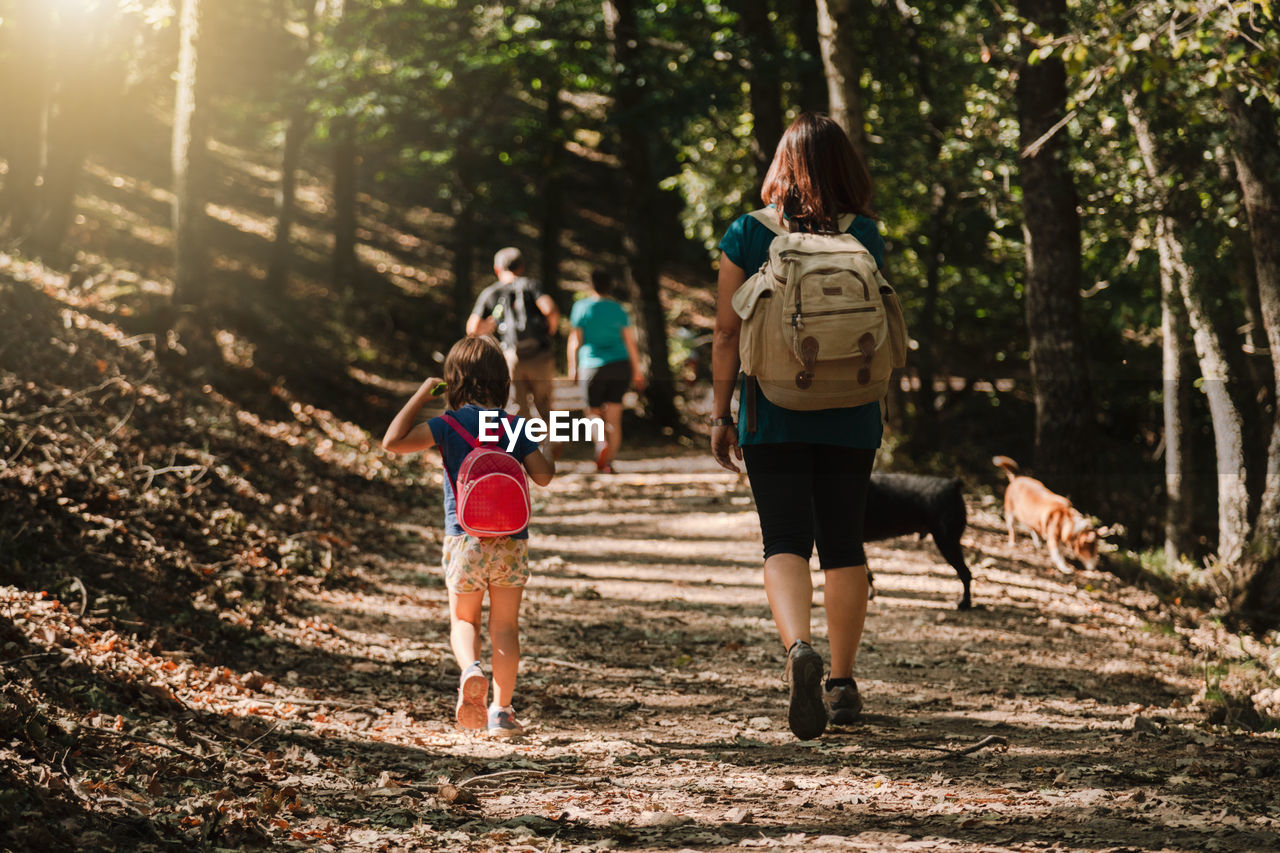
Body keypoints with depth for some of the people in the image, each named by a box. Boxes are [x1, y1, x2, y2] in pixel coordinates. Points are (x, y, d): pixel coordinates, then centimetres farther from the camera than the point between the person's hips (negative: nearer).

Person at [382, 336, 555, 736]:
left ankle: (471, 670, -18)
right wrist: (550, 463, 17)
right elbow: (542, 475, -6)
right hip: (511, 540, 1)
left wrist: (420, 395, -5)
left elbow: (394, 441, -15)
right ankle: (502, 710, 14)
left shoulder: (450, 425, -6)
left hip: (464, 537, -1)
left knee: (463, 621, 14)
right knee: (505, 626, 12)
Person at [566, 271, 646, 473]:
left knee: (594, 411, 13)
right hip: (620, 365, 2)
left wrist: (573, 368, 4)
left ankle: (602, 441, -18)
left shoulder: (582, 307, -2)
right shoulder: (618, 310, 3)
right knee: (614, 416, 7)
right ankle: (608, 463, 2)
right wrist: (637, 371, 6)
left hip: (593, 366, -2)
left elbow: (575, 340, -3)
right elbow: (630, 342, 1)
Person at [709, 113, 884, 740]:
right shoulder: (864, 235, -1)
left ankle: (798, 649, -27)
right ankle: (842, 683, 16)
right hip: (850, 417, 1)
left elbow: (727, 333, -3)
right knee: (843, 543, 10)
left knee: (785, 541, -1)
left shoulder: (746, 235, -3)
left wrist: (720, 413, 4)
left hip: (773, 415, -1)